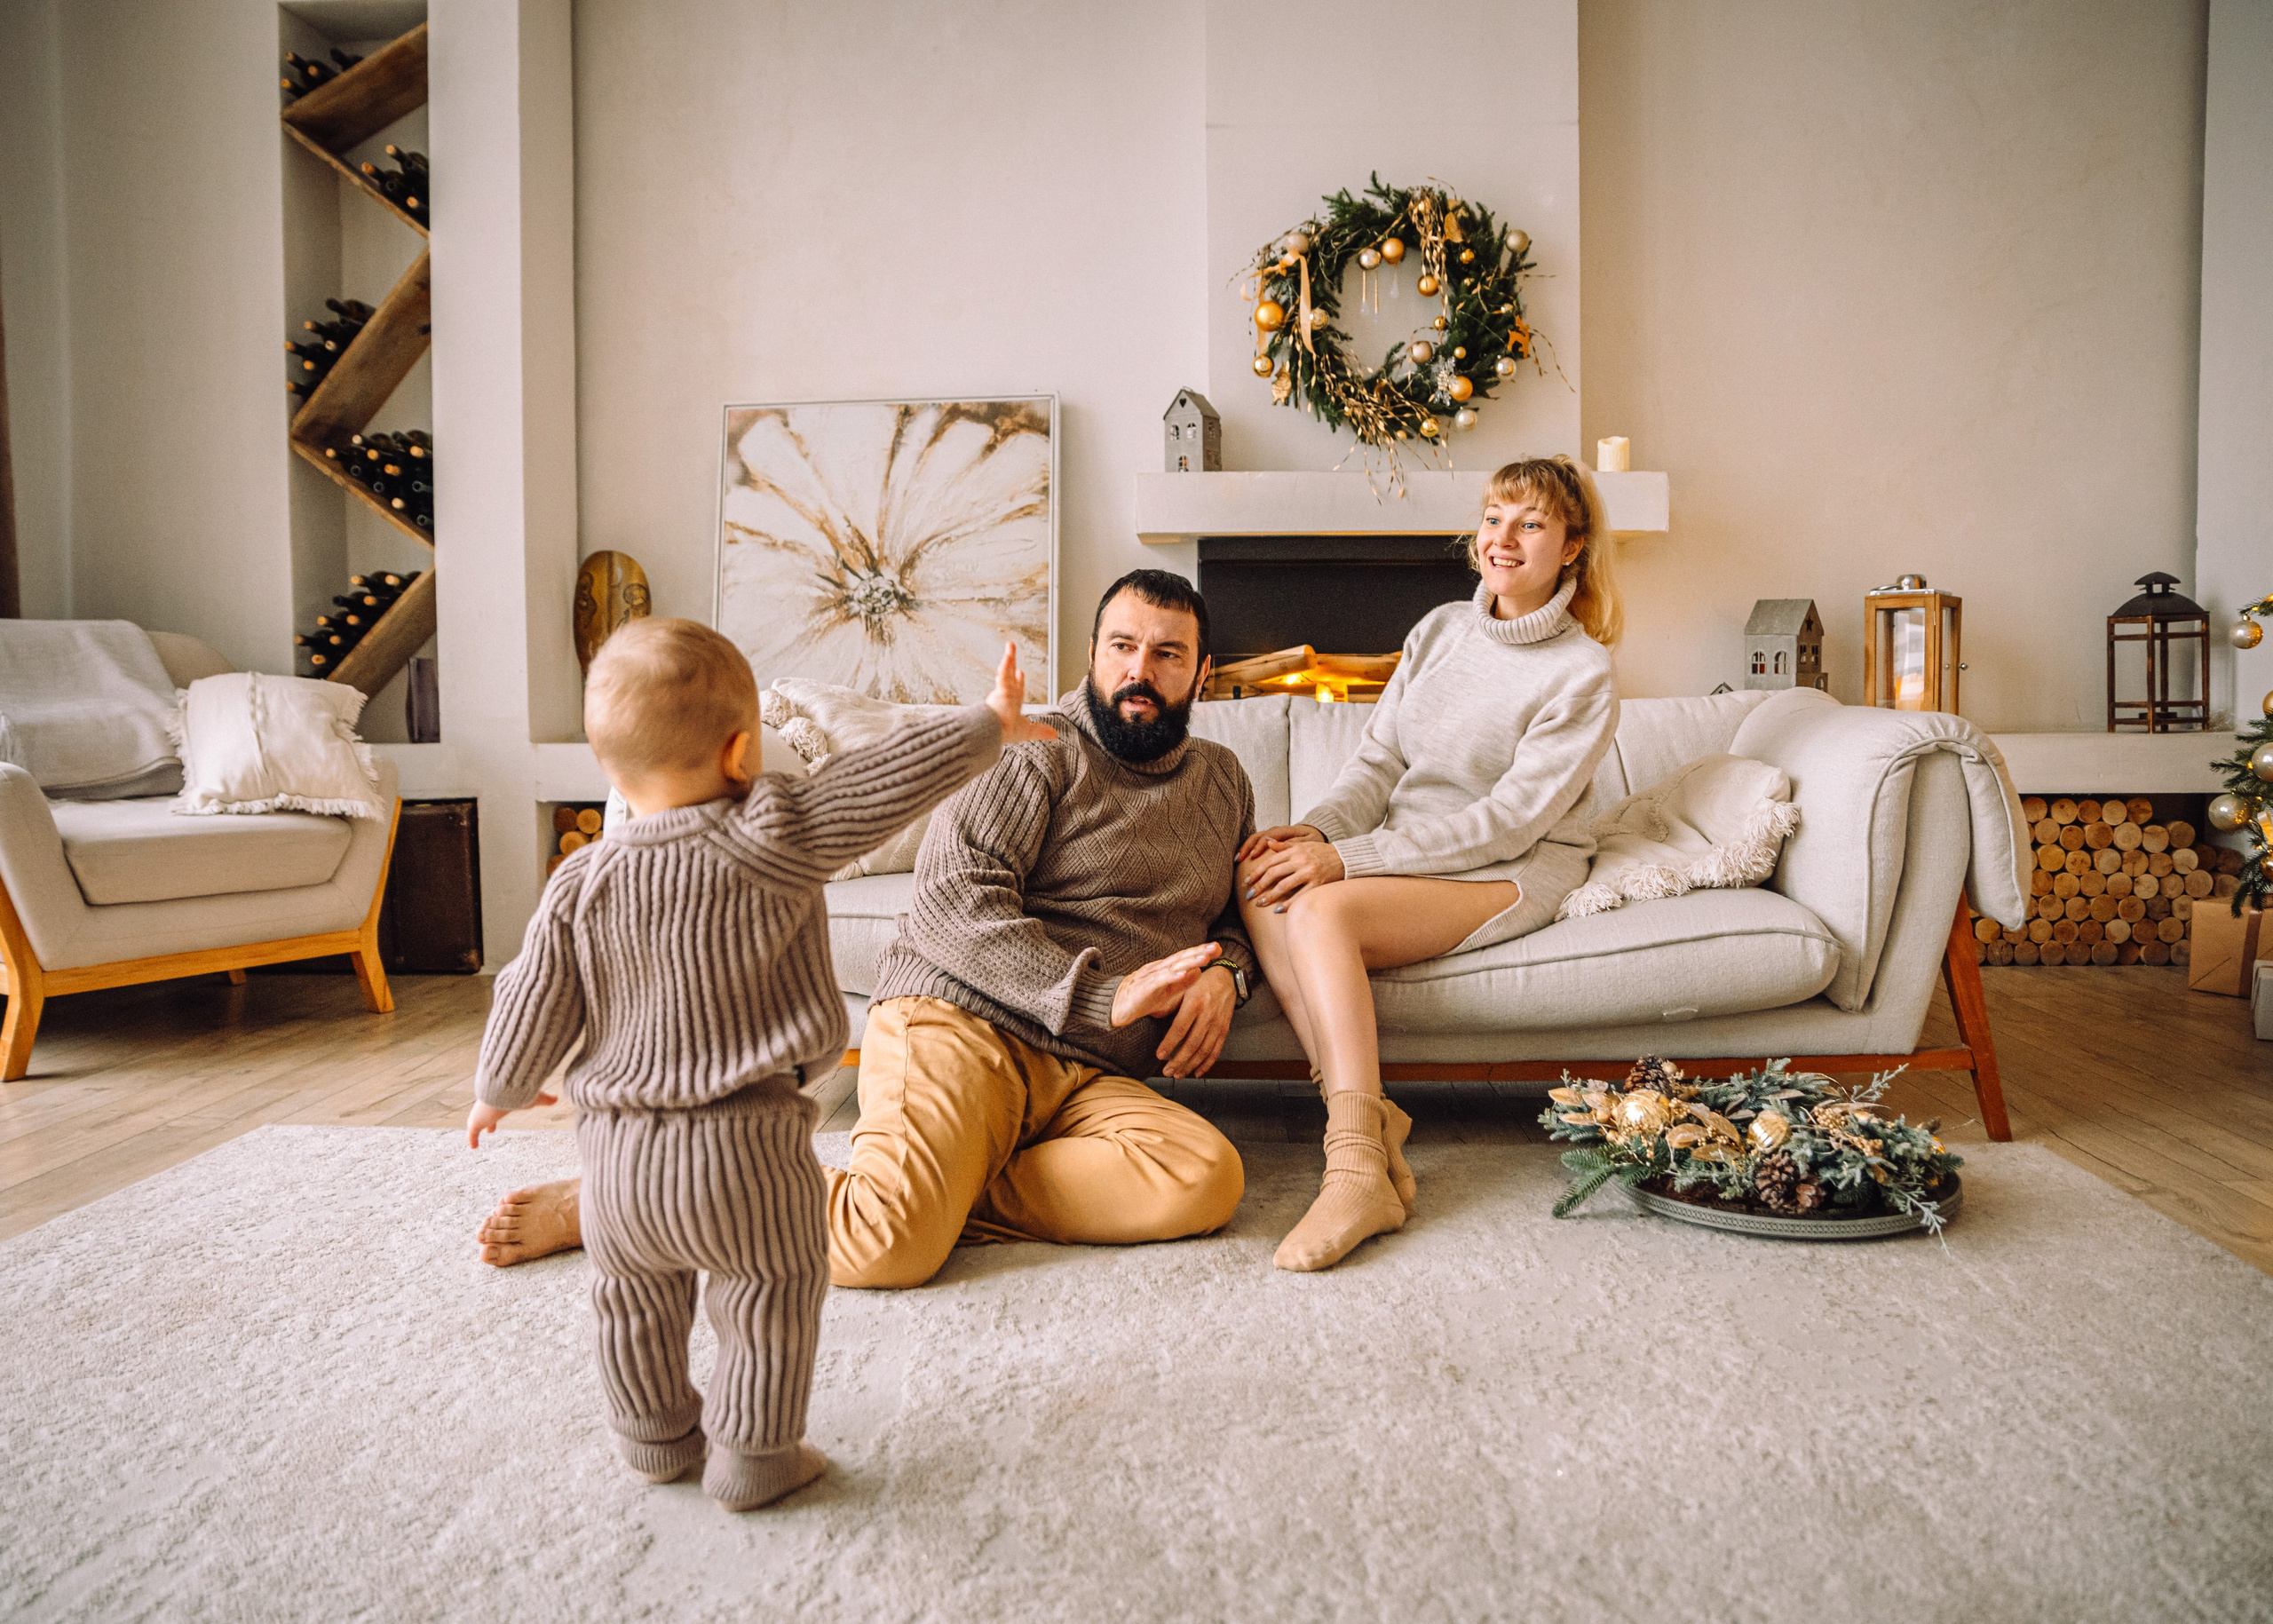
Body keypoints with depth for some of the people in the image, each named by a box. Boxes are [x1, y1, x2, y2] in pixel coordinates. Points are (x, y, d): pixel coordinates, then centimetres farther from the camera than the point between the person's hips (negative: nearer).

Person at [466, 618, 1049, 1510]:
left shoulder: (580, 884, -3)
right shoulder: (778, 841, -15)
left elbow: (534, 1006, 3)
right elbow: (891, 777, -12)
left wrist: (499, 1092, 22)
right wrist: (988, 723, 0)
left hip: (615, 1151, 5)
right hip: (744, 1146, -4)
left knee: (635, 1299, 27)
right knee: (774, 1296, 16)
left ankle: (654, 1433, 44)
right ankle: (752, 1454, 26)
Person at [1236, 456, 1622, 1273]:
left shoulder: (1583, 674, -7)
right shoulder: (1440, 630, 12)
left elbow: (1509, 821, -15)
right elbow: (1379, 762, 9)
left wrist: (1348, 859, -22)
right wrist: (1315, 829, -13)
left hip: (1513, 873, -6)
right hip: (1406, 852, 6)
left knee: (1324, 910, -32)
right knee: (1260, 880, -25)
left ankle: (1359, 1171, -34)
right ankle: (1362, 1113, -31)